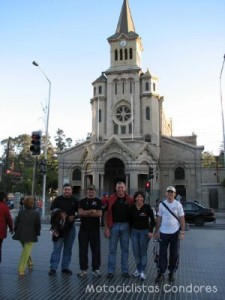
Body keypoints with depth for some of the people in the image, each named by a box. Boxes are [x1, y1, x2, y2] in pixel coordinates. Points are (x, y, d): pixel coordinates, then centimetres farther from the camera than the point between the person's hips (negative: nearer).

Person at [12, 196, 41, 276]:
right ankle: (21, 270, 0)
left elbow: (16, 223, 3)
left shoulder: (21, 212, 1)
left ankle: (30, 263, 39)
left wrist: (16, 231, 16)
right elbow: (38, 225, -5)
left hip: (20, 235, 4)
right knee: (26, 252, 1)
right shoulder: (36, 213, -8)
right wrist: (37, 233, 11)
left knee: (26, 250, 26)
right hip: (30, 235, -4)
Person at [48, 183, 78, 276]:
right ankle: (53, 268, 4)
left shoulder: (74, 201, 9)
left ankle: (65, 267, 20)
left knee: (68, 249, 9)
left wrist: (74, 217, -10)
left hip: (70, 227, 3)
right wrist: (60, 214, -19)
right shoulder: (57, 199, 3)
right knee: (57, 248, -3)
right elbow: (52, 211, -2)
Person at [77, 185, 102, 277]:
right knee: (83, 250, 6)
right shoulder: (82, 201, 9)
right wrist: (92, 211, -12)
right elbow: (80, 212, -6)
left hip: (95, 229, -1)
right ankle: (83, 269, 16)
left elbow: (99, 214, -10)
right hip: (83, 229, 2)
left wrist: (86, 213, -8)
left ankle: (96, 269, 14)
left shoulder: (98, 201, 4)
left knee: (96, 250, 3)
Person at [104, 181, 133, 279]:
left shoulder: (130, 200, 2)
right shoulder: (111, 199, -2)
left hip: (125, 226, 1)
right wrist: (106, 227, -6)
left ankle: (125, 270, 23)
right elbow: (106, 213, -1)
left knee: (125, 249, 11)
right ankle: (111, 271, 16)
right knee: (112, 249, 6)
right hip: (114, 226, -1)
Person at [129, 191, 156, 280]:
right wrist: (130, 231, 8)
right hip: (134, 231, 3)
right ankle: (138, 269, 25)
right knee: (136, 251, 7)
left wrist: (151, 231, -9)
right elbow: (130, 220, 9)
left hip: (144, 231, -3)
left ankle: (142, 271, 8)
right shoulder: (132, 208, 1)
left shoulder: (147, 207, -7)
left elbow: (152, 220, -4)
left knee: (143, 252, 0)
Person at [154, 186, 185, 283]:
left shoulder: (178, 205, -4)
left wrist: (182, 232, -9)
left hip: (175, 233, -1)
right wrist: (156, 231, 5)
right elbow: (159, 219, 6)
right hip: (163, 233, 1)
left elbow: (182, 219, -3)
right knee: (162, 254, 5)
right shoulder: (161, 204, 2)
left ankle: (172, 273, 24)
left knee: (174, 254, 9)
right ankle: (161, 273, 15)